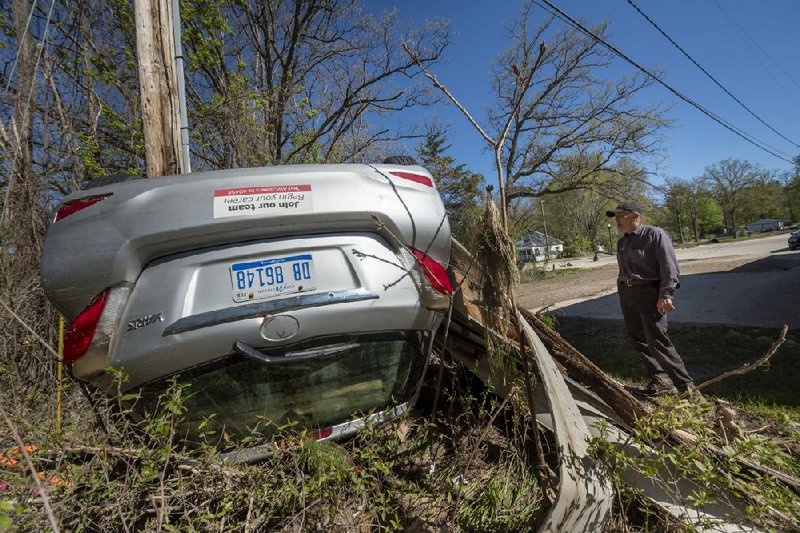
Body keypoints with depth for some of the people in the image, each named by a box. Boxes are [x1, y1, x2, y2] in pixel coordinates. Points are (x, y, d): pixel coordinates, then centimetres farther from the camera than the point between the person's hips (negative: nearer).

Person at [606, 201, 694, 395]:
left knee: (657, 340, -8)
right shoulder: (621, 242, 14)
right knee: (639, 339, 10)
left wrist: (666, 295, -18)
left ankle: (685, 384, 6)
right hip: (626, 293, 8)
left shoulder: (655, 234, -8)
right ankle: (659, 379, 22)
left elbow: (669, 267, -12)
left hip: (649, 292, -7)